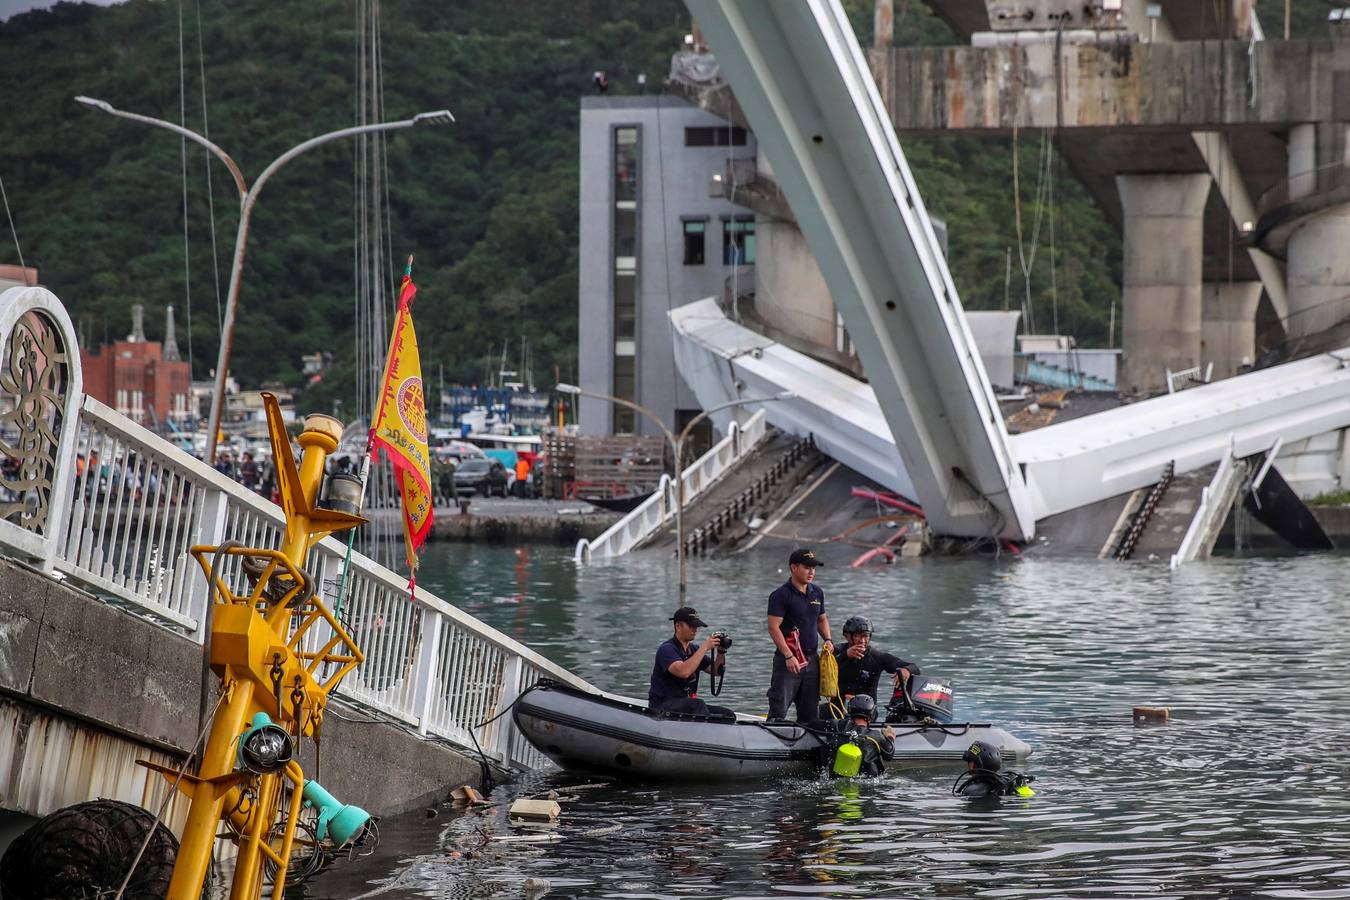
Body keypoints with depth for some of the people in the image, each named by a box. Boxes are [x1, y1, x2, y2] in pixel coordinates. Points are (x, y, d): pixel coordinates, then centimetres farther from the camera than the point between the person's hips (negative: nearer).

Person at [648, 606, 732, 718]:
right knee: (698, 705, -36)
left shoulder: (694, 649, 13)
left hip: (686, 704, 8)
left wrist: (721, 653, -6)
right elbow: (683, 672, -30)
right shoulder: (667, 649, -12)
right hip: (662, 706, -8)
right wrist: (704, 648, -25)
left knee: (728, 714, -11)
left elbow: (716, 671, 13)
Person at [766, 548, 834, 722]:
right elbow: (773, 628, -16)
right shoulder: (781, 595, -11)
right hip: (788, 660, -7)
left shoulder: (817, 593, 11)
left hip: (812, 660, 7)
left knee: (810, 712, 11)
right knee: (779, 709, -8)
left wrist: (827, 639, 4)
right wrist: (789, 656, -23)